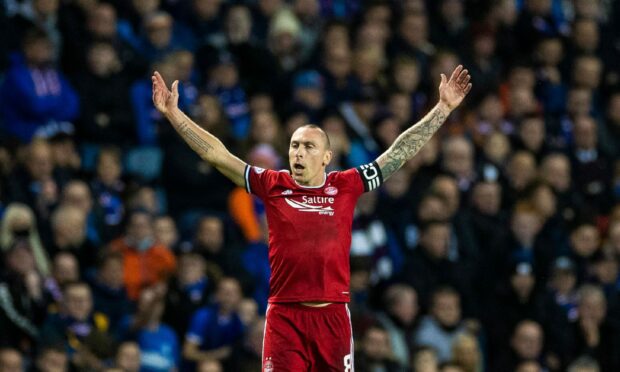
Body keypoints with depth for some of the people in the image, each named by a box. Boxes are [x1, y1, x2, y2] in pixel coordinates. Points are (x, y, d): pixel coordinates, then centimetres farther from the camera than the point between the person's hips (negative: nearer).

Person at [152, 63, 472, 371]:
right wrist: (172, 113, 1)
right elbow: (217, 155, 4)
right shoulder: (272, 186, 5)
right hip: (284, 315, -1)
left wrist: (444, 108, 10)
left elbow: (400, 152, 9)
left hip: (333, 313, 1)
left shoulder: (346, 186, 5)